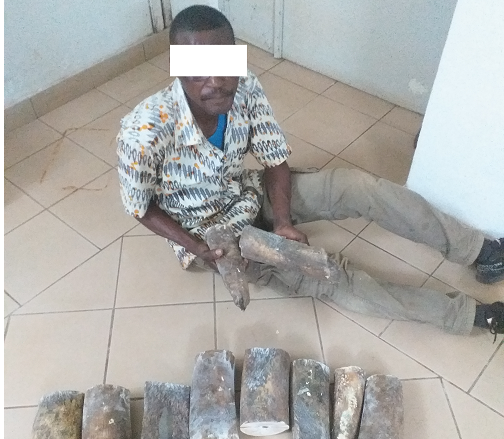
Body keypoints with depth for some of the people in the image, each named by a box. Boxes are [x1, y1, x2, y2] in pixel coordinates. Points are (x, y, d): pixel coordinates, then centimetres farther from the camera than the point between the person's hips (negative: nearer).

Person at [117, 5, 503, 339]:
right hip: (213, 236, -4)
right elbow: (139, 205, -15)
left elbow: (275, 159, -9)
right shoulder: (144, 131, -32)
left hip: (252, 196, 4)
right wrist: (197, 249, -25)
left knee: (358, 186, -16)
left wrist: (283, 222, -24)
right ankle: (473, 315, -6)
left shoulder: (246, 88, -21)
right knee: (330, 276, -17)